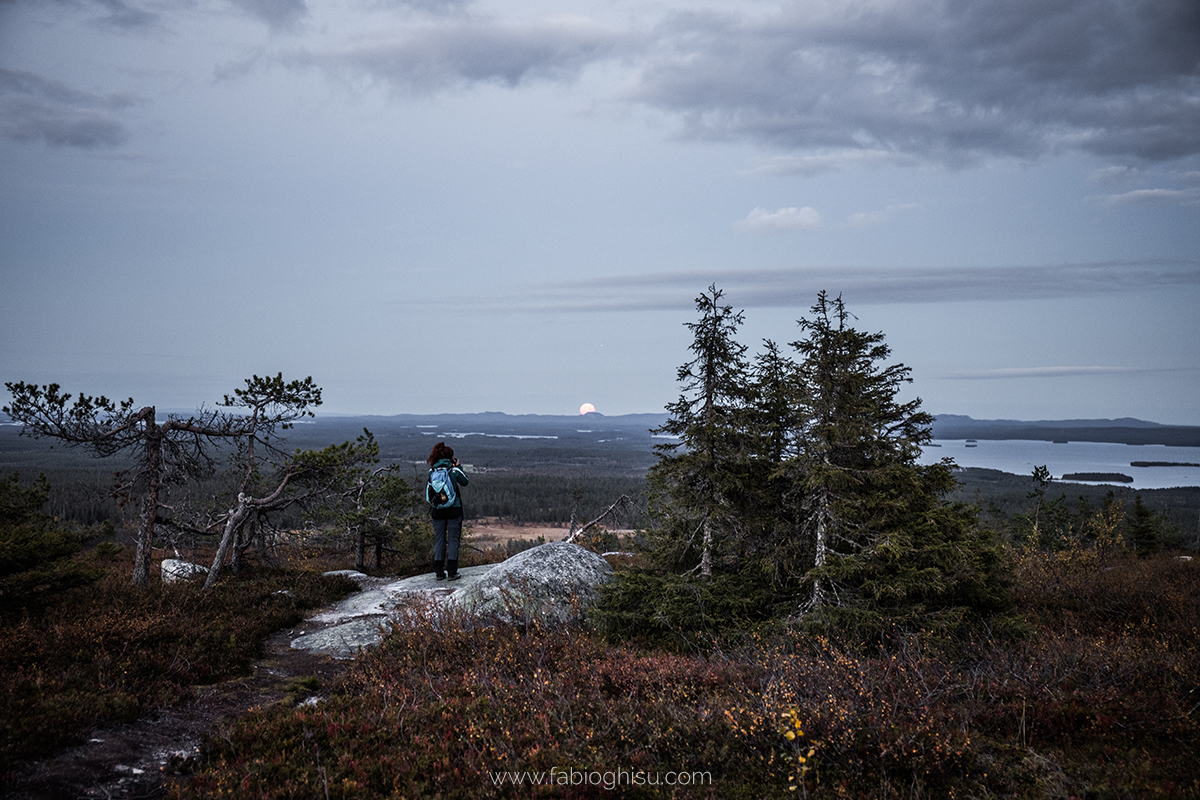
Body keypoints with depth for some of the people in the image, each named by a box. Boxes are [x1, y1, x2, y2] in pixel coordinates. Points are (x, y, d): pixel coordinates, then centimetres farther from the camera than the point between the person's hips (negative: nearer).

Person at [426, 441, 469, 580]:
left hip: (437, 510, 3)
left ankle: (439, 571, 10)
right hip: (454, 509, -2)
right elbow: (465, 482, 8)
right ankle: (452, 571, 1)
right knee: (453, 539, 4)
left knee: (439, 539, 10)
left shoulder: (432, 471, 0)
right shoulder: (454, 469, -7)